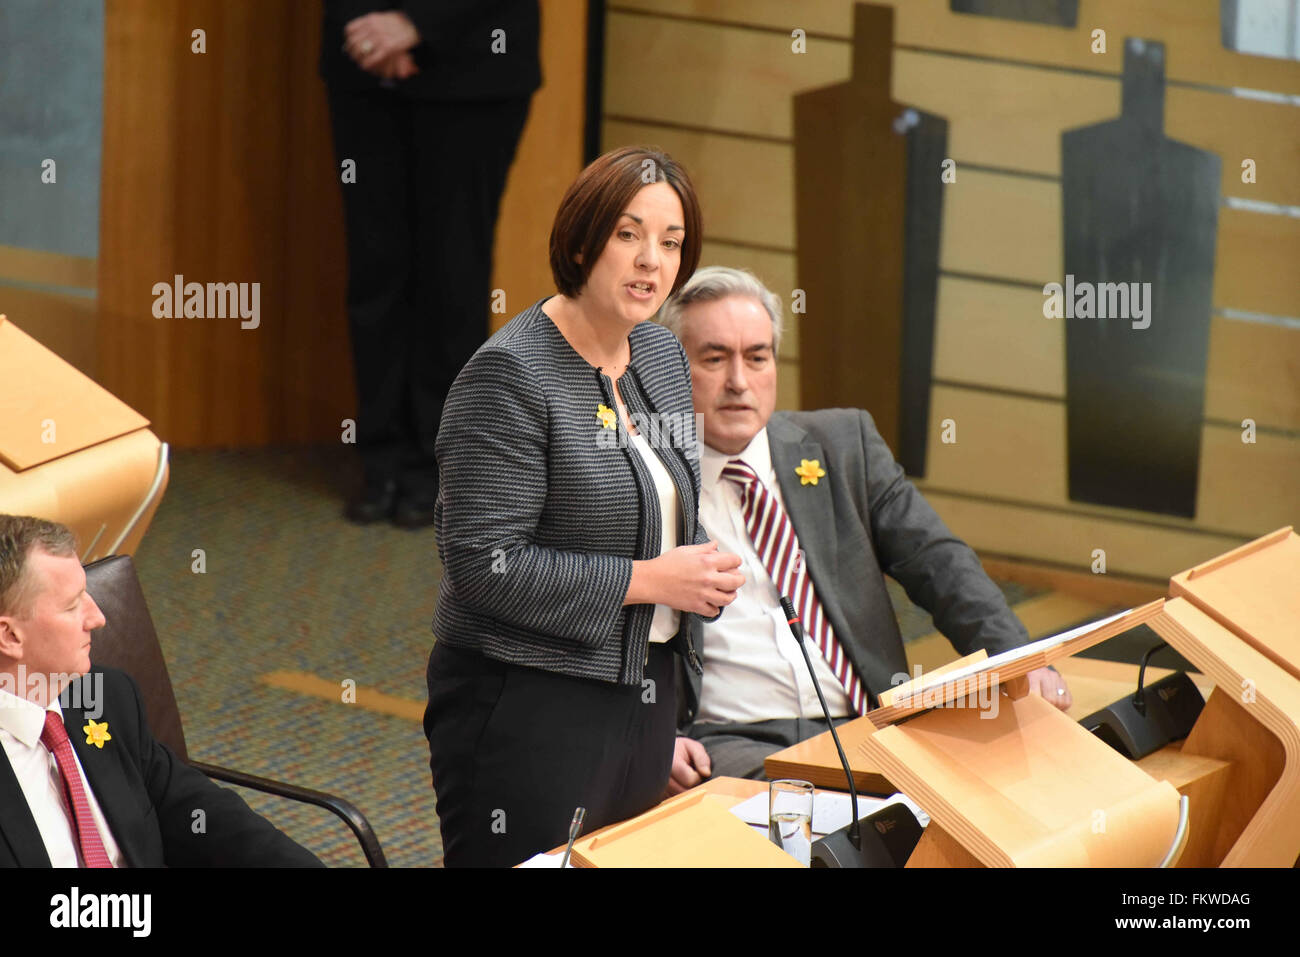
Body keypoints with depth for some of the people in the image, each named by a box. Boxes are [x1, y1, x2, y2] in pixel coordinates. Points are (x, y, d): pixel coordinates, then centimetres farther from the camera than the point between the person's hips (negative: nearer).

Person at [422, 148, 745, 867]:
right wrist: (647, 580, -19)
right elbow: (484, 565, -21)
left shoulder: (662, 355, 9)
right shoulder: (509, 375, -16)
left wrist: (704, 571, 0)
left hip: (645, 693, 8)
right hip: (531, 708, -8)